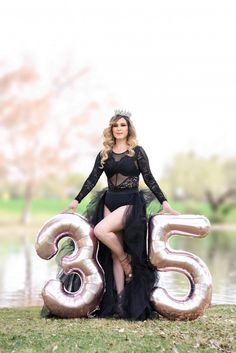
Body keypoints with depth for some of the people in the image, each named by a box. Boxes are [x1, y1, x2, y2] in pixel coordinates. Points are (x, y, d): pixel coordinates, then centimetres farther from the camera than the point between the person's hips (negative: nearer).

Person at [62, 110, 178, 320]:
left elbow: (149, 179, 1)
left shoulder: (137, 152, 1)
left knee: (101, 230, -29)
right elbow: (92, 179, 11)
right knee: (114, 255, 0)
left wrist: (164, 202, -4)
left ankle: (127, 261, -5)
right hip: (110, 203, 4)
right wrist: (76, 201, 7)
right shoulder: (104, 154, 11)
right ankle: (119, 301, 3)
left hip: (131, 203, -4)